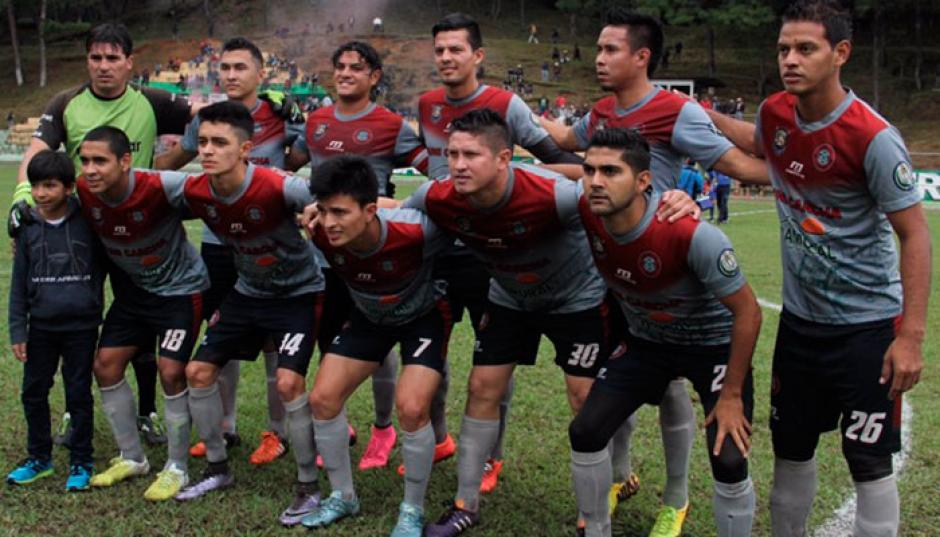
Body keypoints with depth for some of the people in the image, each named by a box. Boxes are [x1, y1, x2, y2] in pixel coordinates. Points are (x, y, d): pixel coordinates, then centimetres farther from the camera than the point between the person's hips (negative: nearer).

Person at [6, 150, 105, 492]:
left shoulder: (88, 221, -7)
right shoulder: (27, 227, 0)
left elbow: (105, 263, 5)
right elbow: (19, 283, 4)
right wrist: (17, 331, 1)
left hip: (81, 325, -3)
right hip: (41, 326, 3)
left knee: (79, 393, 6)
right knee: (33, 392, 10)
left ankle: (81, 462, 19)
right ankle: (39, 457, 28)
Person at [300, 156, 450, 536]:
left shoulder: (415, 230, -40)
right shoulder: (323, 235, -28)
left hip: (425, 314, -4)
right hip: (370, 316, 5)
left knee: (411, 407, -21)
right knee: (322, 398, -2)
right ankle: (343, 496, 19)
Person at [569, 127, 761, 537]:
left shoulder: (690, 234, -36)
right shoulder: (587, 213, -23)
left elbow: (747, 311, -25)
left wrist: (732, 395, -19)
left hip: (714, 343, -4)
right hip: (647, 342, 5)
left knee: (728, 461, -16)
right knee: (585, 432, -4)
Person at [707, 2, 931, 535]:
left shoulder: (873, 137, -21)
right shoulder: (775, 113, -3)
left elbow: (914, 234, -16)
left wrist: (911, 336, -20)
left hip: (867, 324, -6)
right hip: (800, 316, 6)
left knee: (869, 461, 0)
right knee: (790, 448, 16)